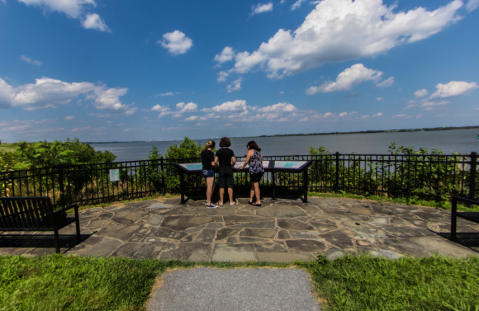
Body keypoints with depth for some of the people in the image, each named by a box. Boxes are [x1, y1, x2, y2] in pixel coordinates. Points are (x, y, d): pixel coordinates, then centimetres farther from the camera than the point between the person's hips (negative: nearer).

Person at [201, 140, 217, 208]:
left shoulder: (203, 151, 10)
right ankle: (208, 204, 4)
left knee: (213, 186, 19)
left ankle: (208, 200, 26)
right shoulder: (210, 153, -17)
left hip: (204, 170, 9)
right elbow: (213, 164, -19)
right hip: (209, 170, -9)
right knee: (209, 187, -2)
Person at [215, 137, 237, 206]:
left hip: (221, 170, 1)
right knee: (230, 186, 4)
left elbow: (215, 161, -7)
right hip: (229, 169, -1)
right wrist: (232, 166, 7)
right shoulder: (230, 151, -4)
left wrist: (218, 166, 11)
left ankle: (221, 202, 12)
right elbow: (234, 161, -11)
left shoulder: (218, 151, -1)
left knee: (221, 186, 6)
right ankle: (231, 202, 9)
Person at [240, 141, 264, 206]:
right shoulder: (259, 152, 20)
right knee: (253, 185, 15)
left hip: (254, 170, -7)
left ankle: (258, 201, 1)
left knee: (256, 186, -2)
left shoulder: (250, 151, 0)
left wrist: (243, 167, 13)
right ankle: (250, 199, 20)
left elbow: (246, 161, -2)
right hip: (261, 170, 7)